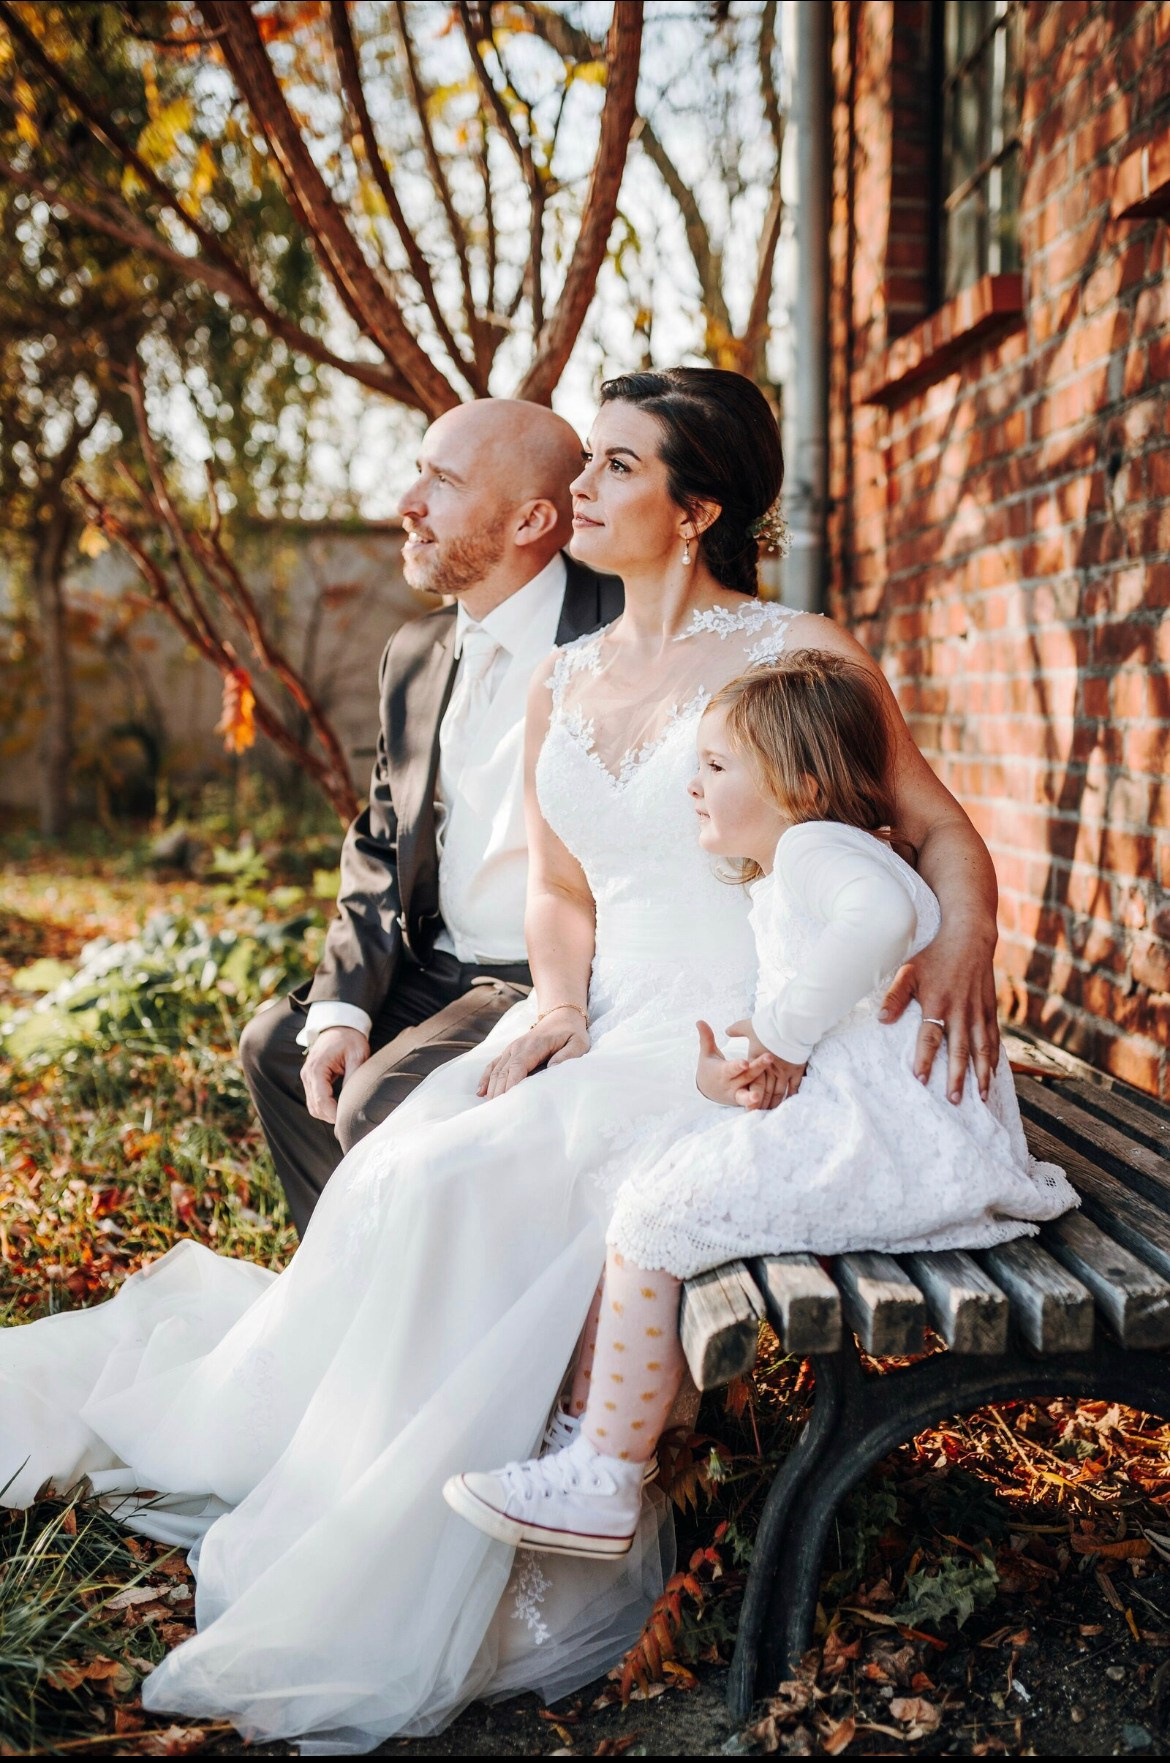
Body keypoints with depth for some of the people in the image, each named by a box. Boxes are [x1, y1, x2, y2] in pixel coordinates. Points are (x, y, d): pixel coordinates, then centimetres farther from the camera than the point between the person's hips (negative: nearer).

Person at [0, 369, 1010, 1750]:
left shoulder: (796, 651, -4)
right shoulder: (561, 687, 13)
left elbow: (943, 831, -2)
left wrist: (963, 947, -22)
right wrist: (556, 1002, -3)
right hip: (606, 1023, 6)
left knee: (467, 1187, -24)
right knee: (394, 1179, -17)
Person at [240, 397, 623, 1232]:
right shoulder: (415, 655, 9)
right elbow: (380, 848, 12)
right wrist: (342, 1006, -2)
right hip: (438, 970, 8)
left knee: (383, 1104, -22)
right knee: (277, 1045, 8)